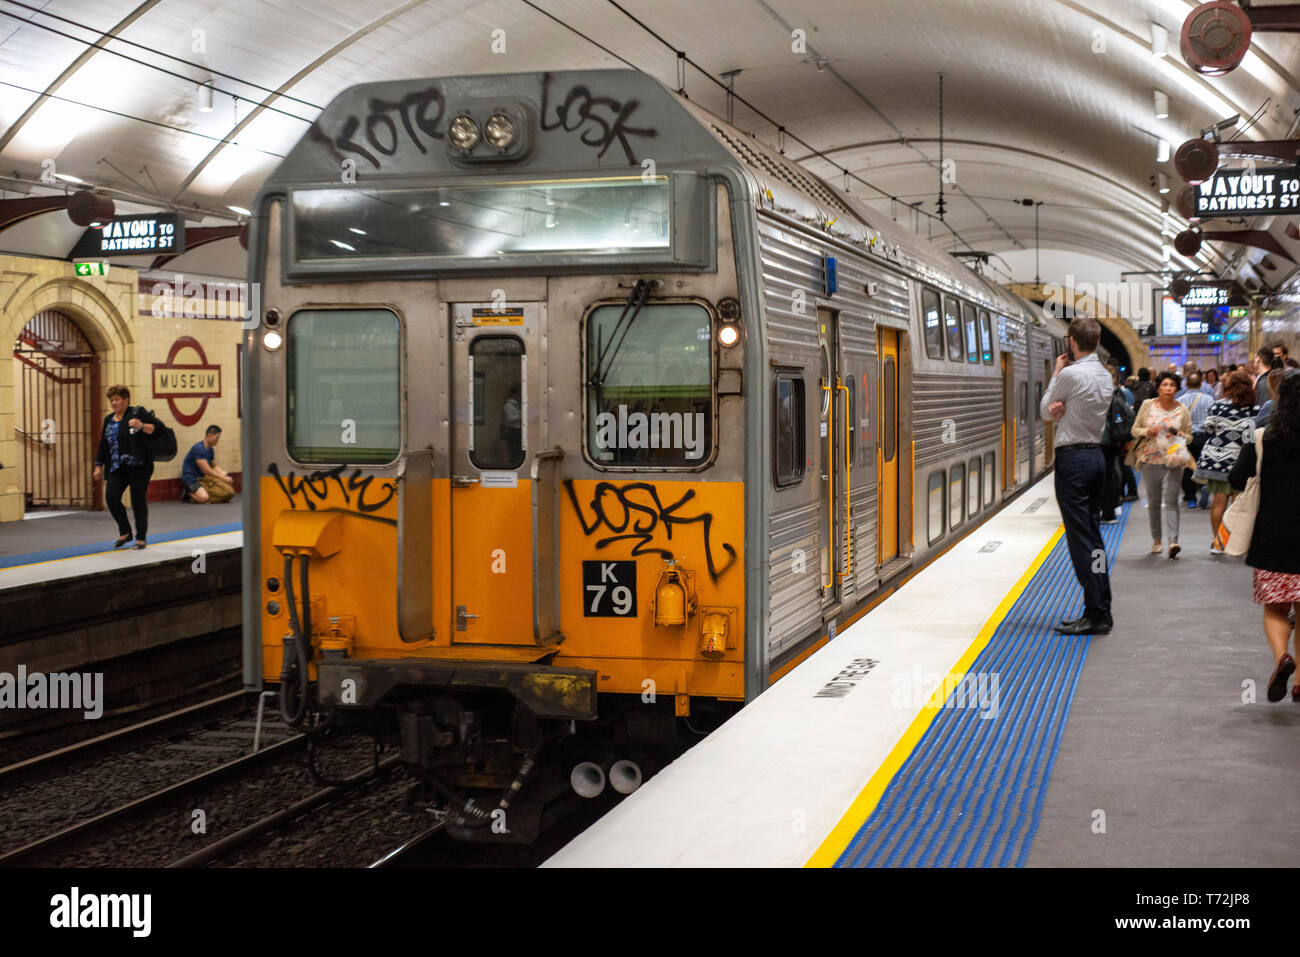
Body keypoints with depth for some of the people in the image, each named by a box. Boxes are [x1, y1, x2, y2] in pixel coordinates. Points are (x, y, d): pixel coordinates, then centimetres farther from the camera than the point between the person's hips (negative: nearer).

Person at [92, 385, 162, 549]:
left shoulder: (137, 413, -2)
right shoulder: (108, 420, 17)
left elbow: (158, 427, -10)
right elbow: (103, 445, 21)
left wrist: (141, 426, -26)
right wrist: (99, 466, 17)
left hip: (138, 466, -5)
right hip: (117, 468, 5)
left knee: (138, 501, -3)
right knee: (111, 496, -10)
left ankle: (141, 538, 9)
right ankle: (124, 532, 7)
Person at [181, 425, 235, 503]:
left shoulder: (210, 449, 10)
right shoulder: (199, 448, -18)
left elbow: (215, 466, 20)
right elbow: (206, 470, -22)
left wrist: (224, 475, -1)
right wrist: (223, 478, -17)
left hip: (203, 477, 9)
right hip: (191, 479, -9)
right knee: (203, 498, -36)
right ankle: (189, 492, -1)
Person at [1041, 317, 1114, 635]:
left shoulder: (1071, 374, -15)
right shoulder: (1105, 376, 11)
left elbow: (1044, 409, 0)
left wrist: (1056, 373, 9)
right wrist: (1061, 409, -5)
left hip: (1073, 457, -9)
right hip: (1096, 453, 9)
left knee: (1081, 539, -6)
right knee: (1094, 535, 13)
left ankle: (1095, 614, -6)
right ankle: (1101, 611, 15)